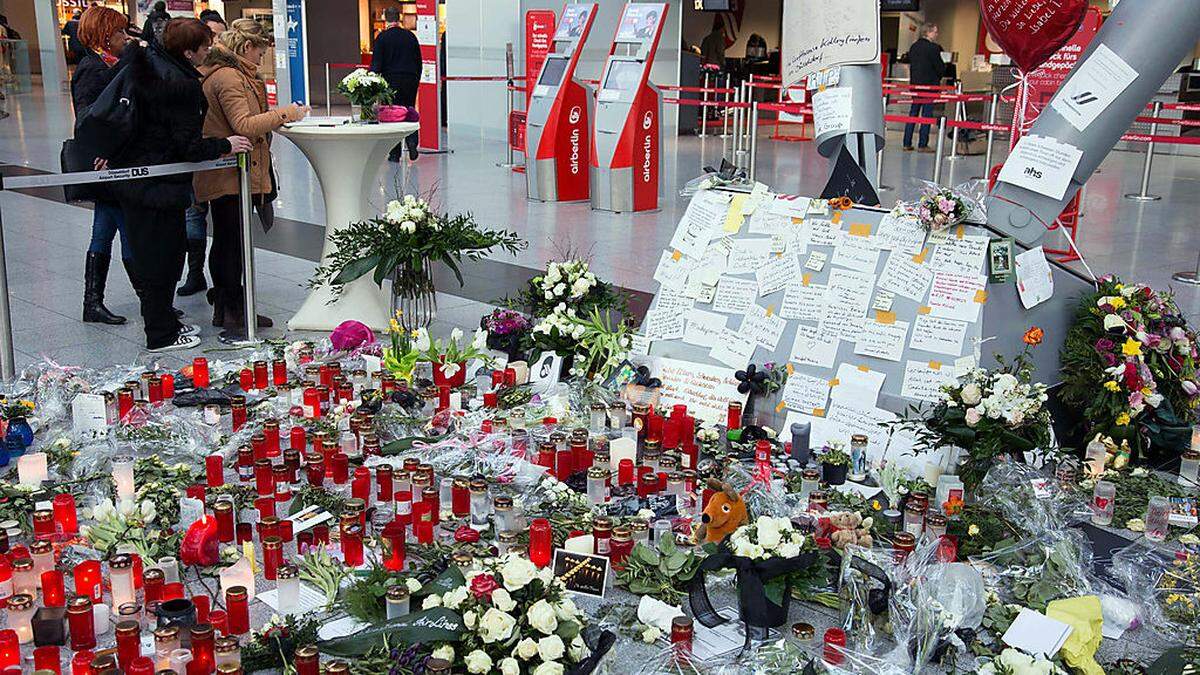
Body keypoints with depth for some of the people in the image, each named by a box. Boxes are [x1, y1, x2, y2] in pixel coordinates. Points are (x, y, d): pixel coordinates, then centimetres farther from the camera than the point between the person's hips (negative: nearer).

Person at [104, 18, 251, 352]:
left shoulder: (146, 60, 4)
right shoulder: (182, 86, -23)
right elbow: (189, 146, -21)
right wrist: (225, 145, -8)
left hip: (132, 175, 9)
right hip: (158, 186, -9)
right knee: (160, 258, 2)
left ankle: (165, 323, 31)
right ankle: (161, 335, 14)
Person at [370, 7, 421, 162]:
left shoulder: (382, 37, -6)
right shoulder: (410, 36, 6)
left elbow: (376, 63, -8)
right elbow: (419, 61, 11)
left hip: (391, 81, -3)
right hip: (411, 80, 3)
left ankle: (395, 154, 3)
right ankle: (412, 144, -5)